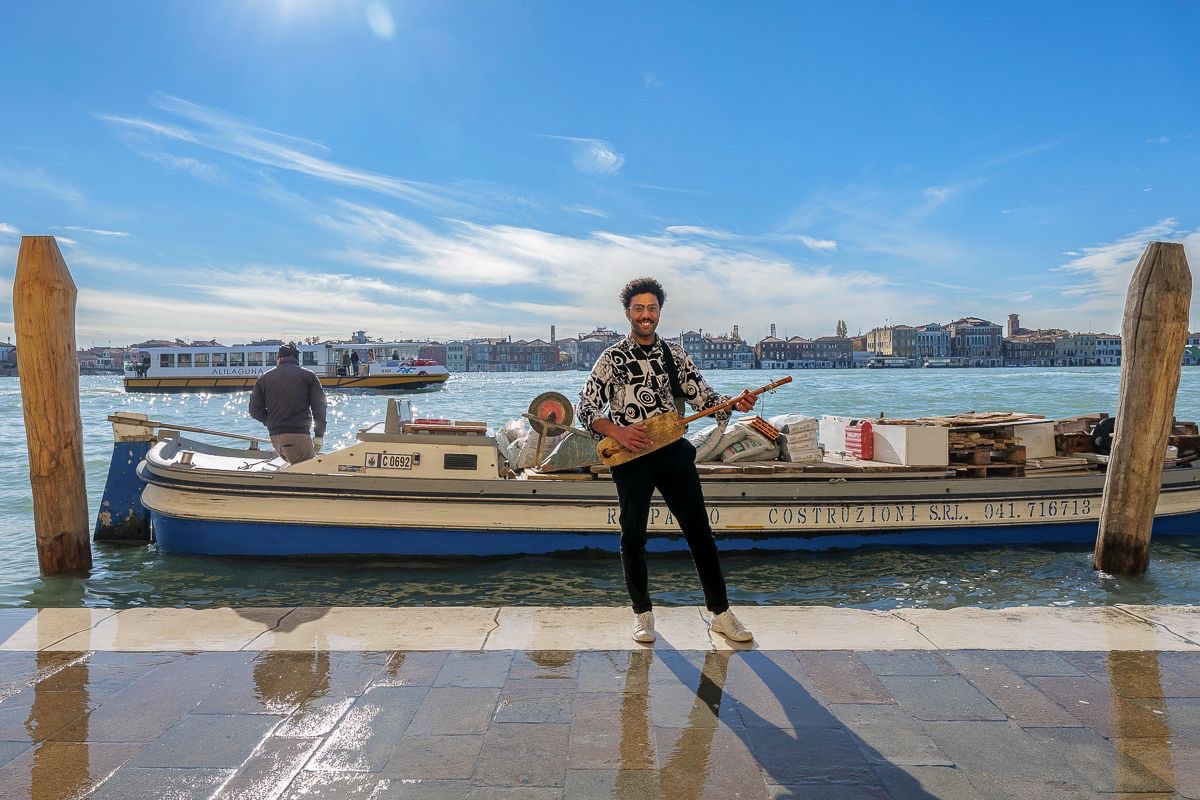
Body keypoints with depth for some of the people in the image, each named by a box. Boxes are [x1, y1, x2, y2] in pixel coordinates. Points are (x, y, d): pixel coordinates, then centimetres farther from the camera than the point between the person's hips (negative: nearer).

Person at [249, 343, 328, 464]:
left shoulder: (264, 378, 12)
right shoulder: (308, 375, 4)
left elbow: (255, 410, 9)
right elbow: (319, 406, -1)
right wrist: (319, 436, 3)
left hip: (274, 437, 5)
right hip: (298, 435, -5)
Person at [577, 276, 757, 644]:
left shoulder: (675, 354, 10)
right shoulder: (611, 358, 1)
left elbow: (703, 396, 7)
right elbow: (587, 410, -2)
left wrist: (734, 403, -13)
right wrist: (617, 431, -19)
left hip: (674, 452, 2)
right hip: (631, 456, -2)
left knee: (700, 532, 3)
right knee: (633, 537, 4)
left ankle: (721, 613, 14)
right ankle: (643, 613, 21)